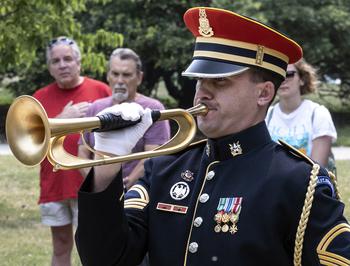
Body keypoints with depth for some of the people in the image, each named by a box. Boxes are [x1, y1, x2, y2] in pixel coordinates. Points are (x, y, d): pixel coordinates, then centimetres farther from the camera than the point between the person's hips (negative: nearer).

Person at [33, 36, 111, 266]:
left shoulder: (100, 91, -1)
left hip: (89, 185, -3)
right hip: (54, 186, 3)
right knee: (61, 246, 12)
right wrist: (62, 119, -14)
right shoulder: (40, 97, 6)